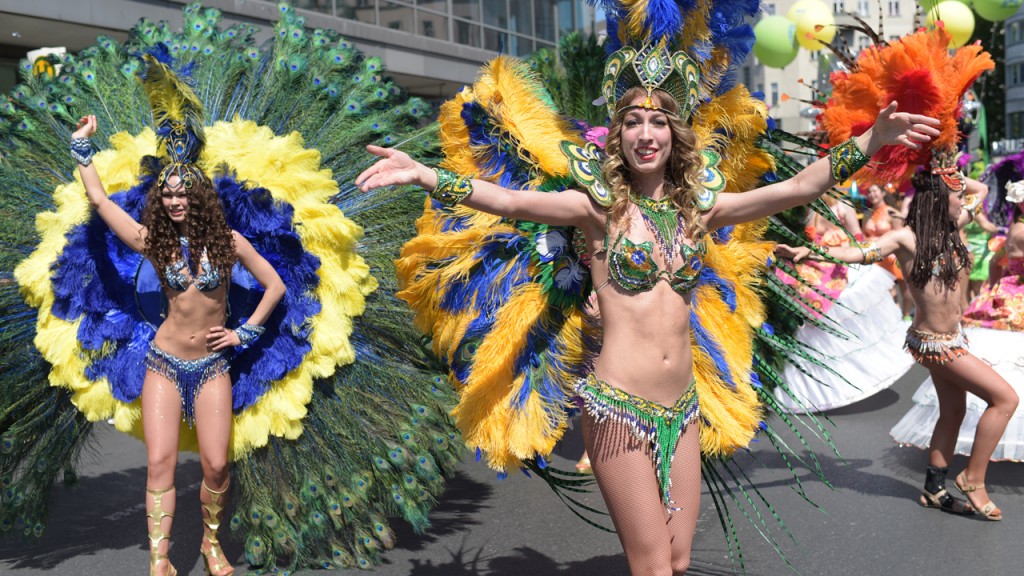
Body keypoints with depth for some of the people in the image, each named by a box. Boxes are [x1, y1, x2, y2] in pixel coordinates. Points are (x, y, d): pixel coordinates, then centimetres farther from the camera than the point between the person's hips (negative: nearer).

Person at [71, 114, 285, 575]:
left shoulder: (228, 241, -3)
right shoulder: (155, 241, -1)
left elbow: (275, 286, 3)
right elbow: (99, 199, 0)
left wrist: (245, 333, 0)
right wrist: (80, 145, 3)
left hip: (212, 365, 0)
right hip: (165, 363, 1)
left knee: (216, 465, -4)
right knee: (159, 462, -7)